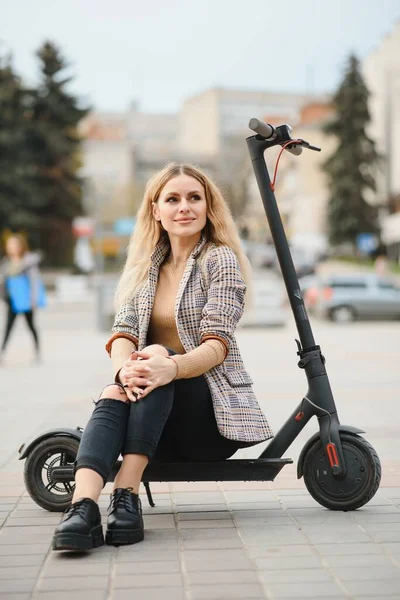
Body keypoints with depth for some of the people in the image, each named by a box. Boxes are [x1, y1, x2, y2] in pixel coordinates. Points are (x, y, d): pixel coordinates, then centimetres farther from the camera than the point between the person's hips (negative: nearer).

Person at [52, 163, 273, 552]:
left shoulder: (221, 260, -2)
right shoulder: (145, 265, 13)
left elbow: (218, 344, -14)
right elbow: (123, 331, -1)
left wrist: (171, 367, -37)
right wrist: (124, 369, -26)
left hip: (213, 413, -3)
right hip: (160, 422, 3)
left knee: (156, 358, -31)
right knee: (113, 396, -29)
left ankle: (127, 495, -39)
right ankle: (83, 507, -49)